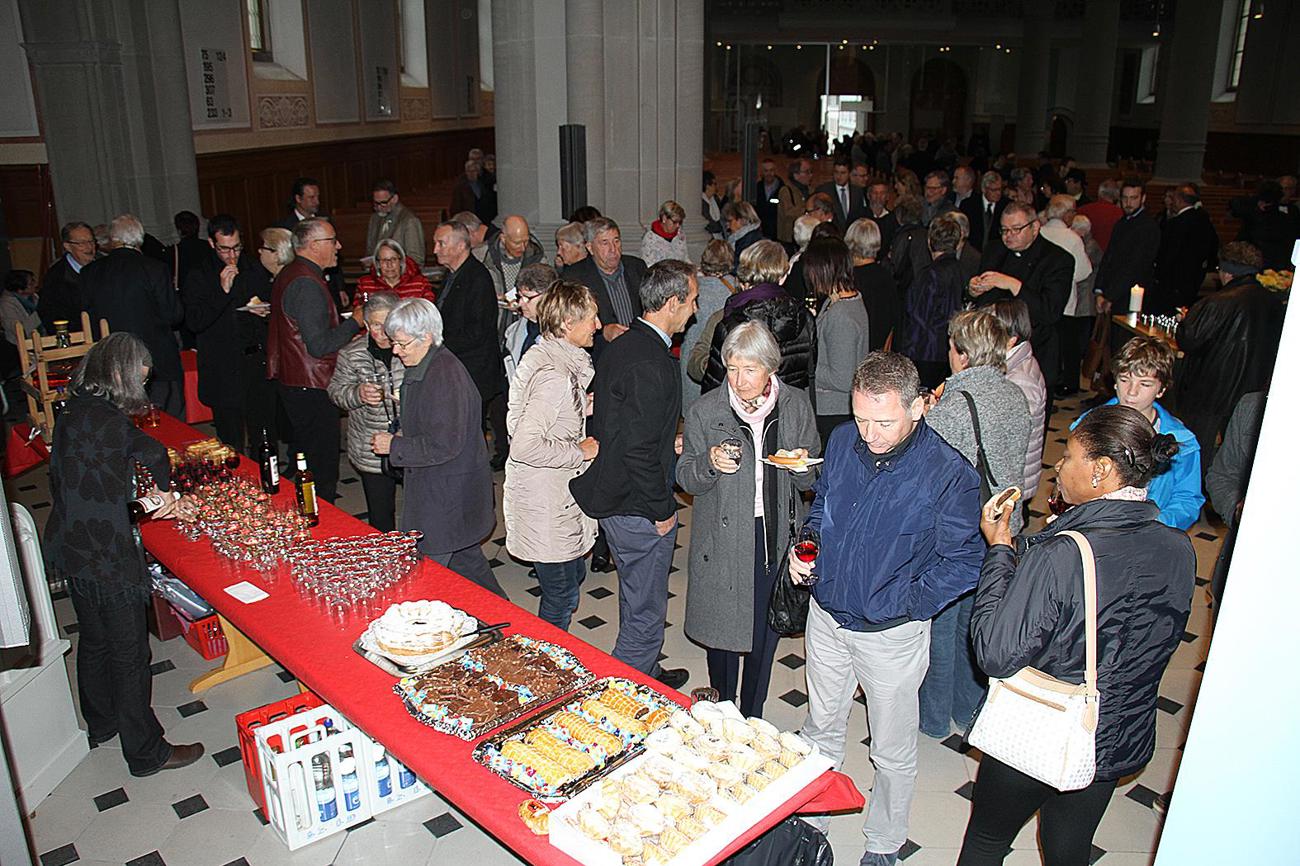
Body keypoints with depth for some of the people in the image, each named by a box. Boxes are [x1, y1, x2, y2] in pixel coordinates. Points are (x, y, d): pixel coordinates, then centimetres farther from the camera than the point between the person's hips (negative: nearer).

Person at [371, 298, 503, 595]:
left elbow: (444, 445, -26)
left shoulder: (446, 376, -24)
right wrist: (403, 433, 7)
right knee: (465, 557, 21)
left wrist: (394, 445, -17)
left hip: (446, 495, -10)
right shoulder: (420, 366, 8)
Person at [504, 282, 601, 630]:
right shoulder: (555, 376, -25)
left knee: (574, 575, 23)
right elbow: (525, 445, -31)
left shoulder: (545, 355, 6)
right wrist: (580, 451, -19)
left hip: (556, 498, 11)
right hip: (546, 506, -11)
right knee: (562, 596, 3)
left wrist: (584, 407, 10)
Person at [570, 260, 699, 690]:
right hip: (639, 508, -10)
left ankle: (647, 673, 45)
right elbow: (639, 449, -27)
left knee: (637, 602, 26)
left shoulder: (618, 347, 6)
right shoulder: (652, 364, -24)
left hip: (611, 491, 10)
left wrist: (669, 440, 15)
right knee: (645, 614, 5)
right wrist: (662, 511, -17)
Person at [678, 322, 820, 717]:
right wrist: (710, 463, -21)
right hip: (723, 541, -1)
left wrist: (802, 466, -16)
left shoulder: (797, 406, -2)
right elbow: (686, 479, 0)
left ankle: (752, 718, 33)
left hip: (777, 536, 2)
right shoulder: (705, 411, -7)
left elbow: (811, 481, 7)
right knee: (722, 629, 9)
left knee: (765, 633, 12)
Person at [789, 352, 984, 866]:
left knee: (892, 752, 16)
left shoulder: (948, 472, -21)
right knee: (821, 728, 23)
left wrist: (909, 606, -19)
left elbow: (962, 560, -12)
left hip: (891, 634, -4)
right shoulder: (842, 442, -7)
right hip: (826, 616, 4)